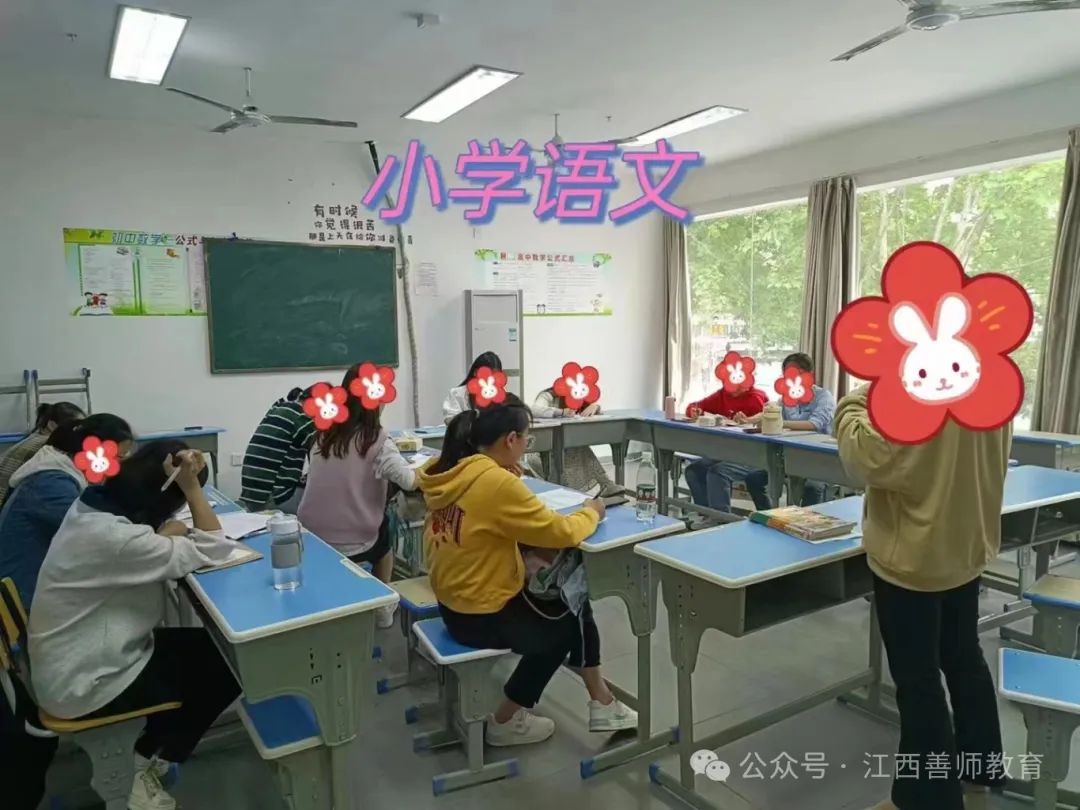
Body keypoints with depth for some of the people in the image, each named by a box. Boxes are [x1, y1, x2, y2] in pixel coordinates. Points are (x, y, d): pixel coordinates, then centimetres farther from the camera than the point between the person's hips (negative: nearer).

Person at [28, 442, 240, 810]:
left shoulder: (92, 506, -3)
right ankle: (151, 760, 20)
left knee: (208, 646, 13)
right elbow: (215, 550, -29)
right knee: (228, 666, -1)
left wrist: (182, 500, -10)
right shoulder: (113, 538, -33)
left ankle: (150, 754, 27)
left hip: (82, 659, 9)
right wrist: (192, 487, -27)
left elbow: (164, 537, 6)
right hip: (84, 684, -9)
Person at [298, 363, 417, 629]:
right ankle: (381, 607, 38)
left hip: (309, 536, 4)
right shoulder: (376, 440, -15)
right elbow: (410, 481, -23)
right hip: (351, 543, -4)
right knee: (383, 533, 28)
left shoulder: (326, 432, 1)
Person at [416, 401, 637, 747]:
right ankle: (505, 721, 27)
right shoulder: (497, 483, -28)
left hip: (453, 602, 8)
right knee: (569, 625, 19)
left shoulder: (449, 473, -2)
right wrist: (591, 512, -3)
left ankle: (601, 704, 28)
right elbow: (561, 533, -23)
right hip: (482, 616, -8)